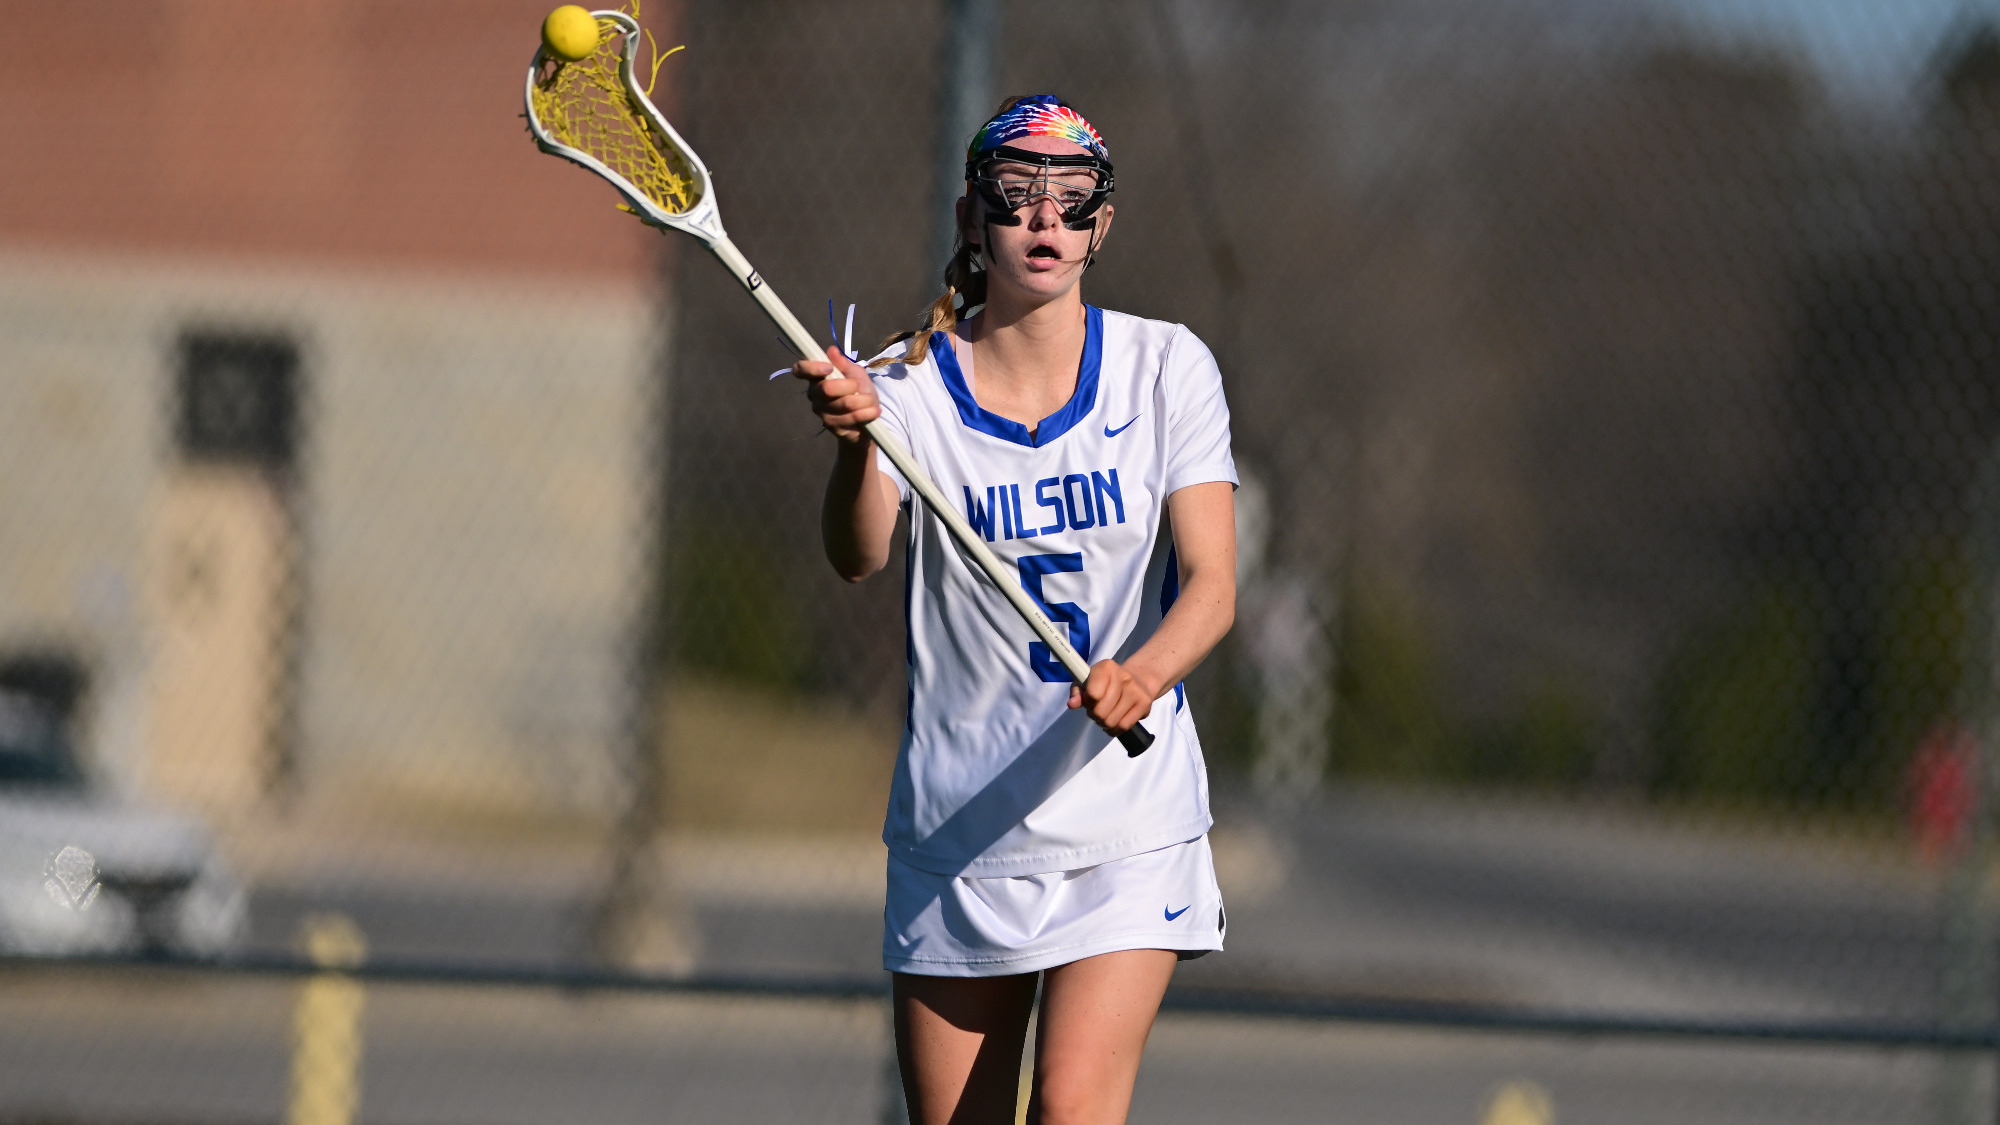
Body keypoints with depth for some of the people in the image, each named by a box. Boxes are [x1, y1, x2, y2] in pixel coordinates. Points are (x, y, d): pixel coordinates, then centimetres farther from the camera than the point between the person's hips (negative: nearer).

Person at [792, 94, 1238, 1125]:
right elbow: (857, 558, -19)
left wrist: (1145, 671, -30)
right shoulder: (912, 382, -3)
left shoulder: (1165, 368, -1)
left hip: (1128, 822, -1)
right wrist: (858, 440, -40)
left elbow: (1211, 581, -8)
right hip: (953, 834, 1)